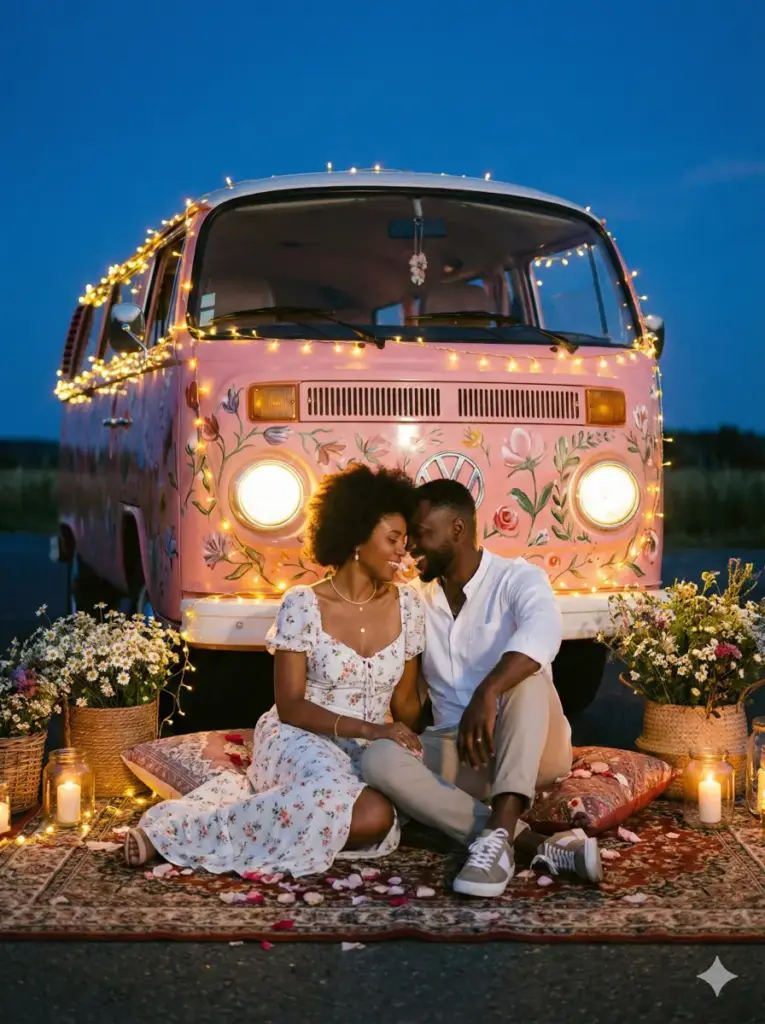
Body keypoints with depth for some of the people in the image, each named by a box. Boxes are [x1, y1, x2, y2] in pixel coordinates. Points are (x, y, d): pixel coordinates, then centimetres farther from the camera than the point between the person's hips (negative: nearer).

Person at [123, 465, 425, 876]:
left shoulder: (406, 604, 3)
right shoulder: (303, 605, -10)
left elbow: (405, 700, 10)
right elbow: (290, 707, -12)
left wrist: (415, 751, -6)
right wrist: (366, 729, -23)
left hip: (364, 754, 6)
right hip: (299, 740, -6)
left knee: (377, 823, -28)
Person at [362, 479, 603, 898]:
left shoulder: (518, 579, -8)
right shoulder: (416, 598, 10)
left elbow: (543, 631, -33)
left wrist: (487, 693, -48)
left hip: (530, 751, -4)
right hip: (456, 751, 4)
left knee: (526, 675, -35)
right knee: (379, 759, -28)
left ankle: (498, 835, -46)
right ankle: (537, 846, -35)